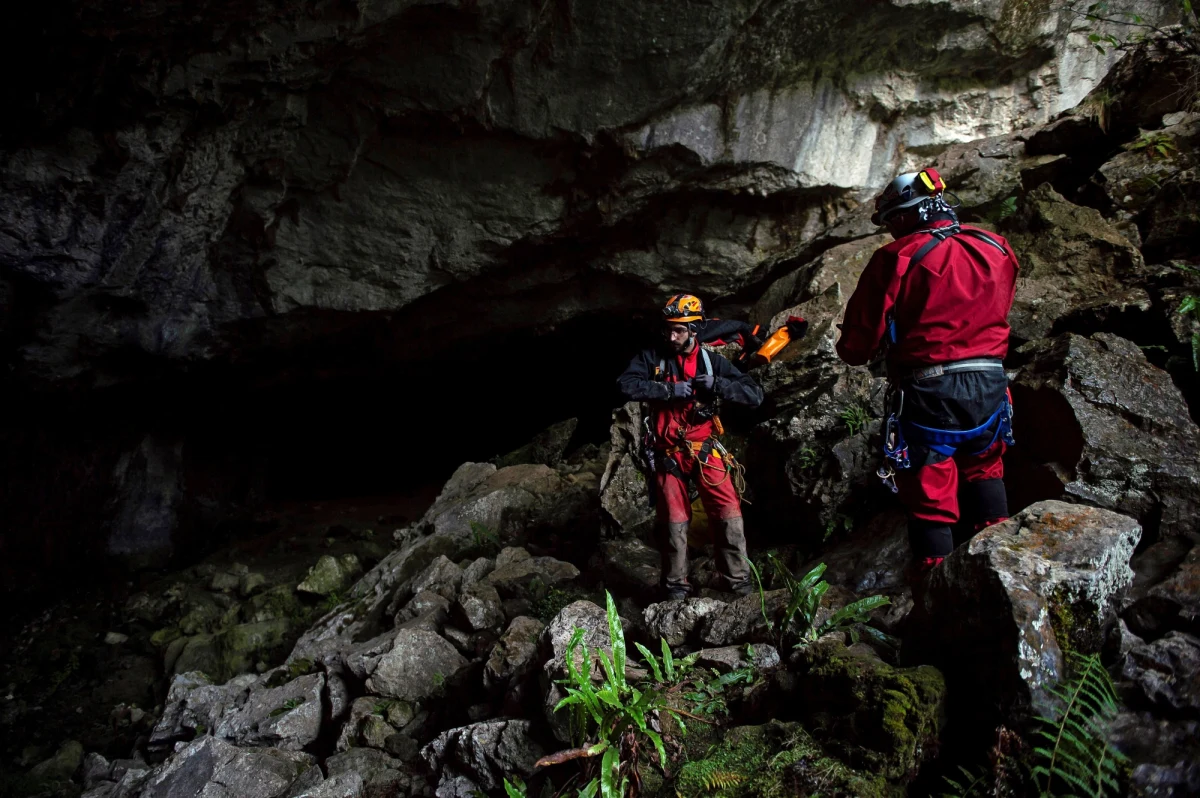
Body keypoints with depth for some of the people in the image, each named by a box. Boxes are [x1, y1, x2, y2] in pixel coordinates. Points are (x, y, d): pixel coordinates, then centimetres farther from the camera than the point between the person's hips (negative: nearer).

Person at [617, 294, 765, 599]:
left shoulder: (712, 361, -1)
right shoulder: (652, 358, -3)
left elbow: (755, 395, -7)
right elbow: (627, 385, -21)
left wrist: (716, 384, -22)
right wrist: (669, 390, -26)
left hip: (705, 450, 1)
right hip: (669, 454, 0)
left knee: (729, 515, -5)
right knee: (674, 522, 7)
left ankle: (738, 580, 11)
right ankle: (676, 585, 24)